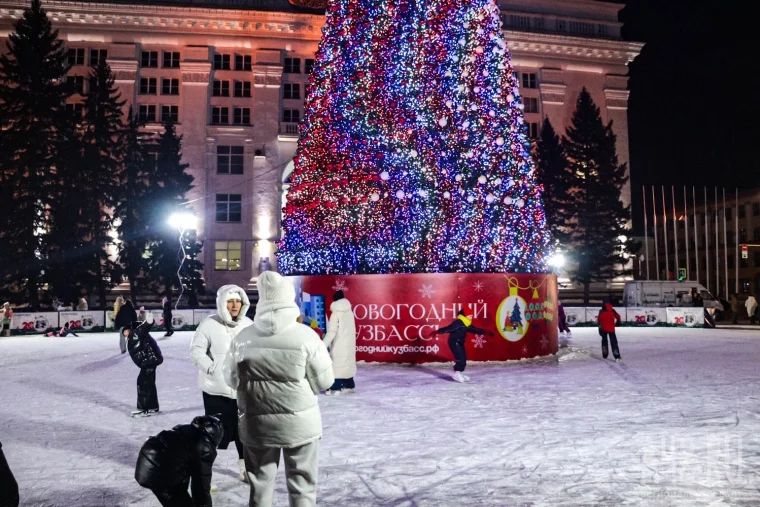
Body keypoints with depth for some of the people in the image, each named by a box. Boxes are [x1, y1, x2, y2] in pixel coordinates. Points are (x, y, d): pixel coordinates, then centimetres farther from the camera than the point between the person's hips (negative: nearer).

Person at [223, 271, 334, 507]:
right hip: (300, 422, -2)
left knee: (260, 483, 18)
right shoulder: (306, 335, -15)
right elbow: (324, 381, -8)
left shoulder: (244, 337, -8)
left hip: (257, 424, 2)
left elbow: (231, 379, 4)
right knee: (302, 485, 13)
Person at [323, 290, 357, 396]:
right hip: (349, 342, 7)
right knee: (347, 362, 14)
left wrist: (324, 344, -15)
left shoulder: (335, 314, -14)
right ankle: (349, 385, 19)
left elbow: (332, 331, -17)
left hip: (339, 343, -7)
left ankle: (335, 388, -5)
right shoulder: (350, 312, 7)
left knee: (336, 364, -4)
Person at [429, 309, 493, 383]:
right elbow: (448, 328, -31)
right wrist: (437, 332, -42)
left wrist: (485, 332, 30)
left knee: (463, 358, 9)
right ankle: (456, 373, -4)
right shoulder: (458, 323, -22)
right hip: (454, 342, -10)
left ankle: (460, 373, 19)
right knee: (460, 358, -13)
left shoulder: (466, 324, 8)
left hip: (460, 343, 10)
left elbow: (475, 329, 23)